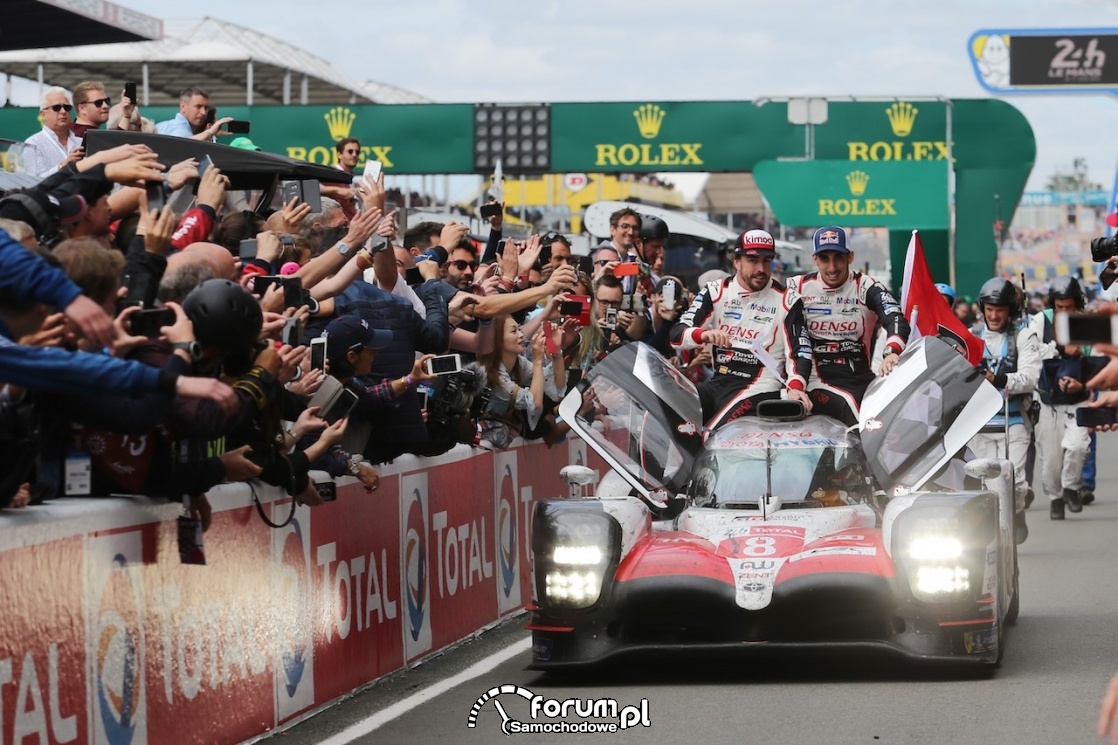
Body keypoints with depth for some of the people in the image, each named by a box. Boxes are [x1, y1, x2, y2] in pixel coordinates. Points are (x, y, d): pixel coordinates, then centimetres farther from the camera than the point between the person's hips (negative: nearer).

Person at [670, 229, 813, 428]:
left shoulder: (786, 301, 2)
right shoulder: (715, 293, 8)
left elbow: (800, 351, -3)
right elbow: (677, 335, 0)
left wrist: (795, 387, -25)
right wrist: (703, 335, -24)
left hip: (759, 389, -4)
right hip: (718, 383, 5)